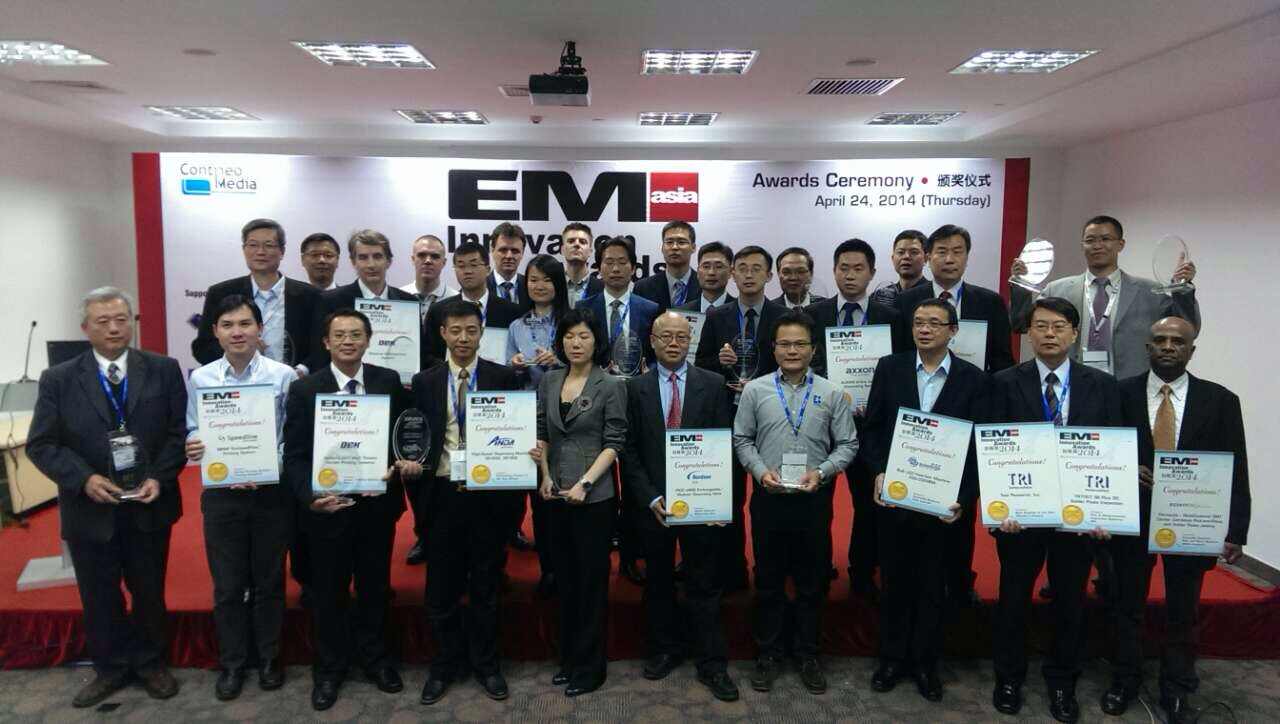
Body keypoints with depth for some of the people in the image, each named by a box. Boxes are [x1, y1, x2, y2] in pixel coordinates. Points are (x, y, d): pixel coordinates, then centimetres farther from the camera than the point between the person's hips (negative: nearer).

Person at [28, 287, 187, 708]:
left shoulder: (163, 370, -3)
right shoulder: (58, 380, -3)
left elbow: (180, 431, -2)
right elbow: (41, 444, -4)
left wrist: (160, 478, -16)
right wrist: (84, 479, -18)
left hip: (149, 506, 0)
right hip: (90, 510, 0)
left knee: (150, 593, 15)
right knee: (99, 598, 15)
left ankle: (150, 662, 35)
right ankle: (112, 668, 34)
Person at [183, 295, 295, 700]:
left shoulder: (283, 376, -9)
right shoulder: (200, 378, -2)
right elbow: (194, 433, 5)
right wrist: (194, 446, -17)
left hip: (271, 492, -1)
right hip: (221, 493, 2)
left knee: (269, 581, 14)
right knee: (227, 585, 12)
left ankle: (269, 658, 33)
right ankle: (232, 663, 31)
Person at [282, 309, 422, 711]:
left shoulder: (390, 382, -1)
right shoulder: (305, 389, -6)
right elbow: (294, 456, -8)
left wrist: (409, 460, -15)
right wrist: (311, 496, -24)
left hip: (378, 505, 2)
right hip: (328, 508, -1)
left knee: (375, 587, 18)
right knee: (329, 592, 14)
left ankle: (374, 657, 39)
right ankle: (329, 668, 34)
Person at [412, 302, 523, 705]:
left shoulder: (503, 378, 0)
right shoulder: (425, 382, 4)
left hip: (490, 494, -1)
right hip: (442, 495, 1)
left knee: (485, 587, 11)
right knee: (441, 589, 10)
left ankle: (485, 665, 28)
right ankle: (446, 665, 29)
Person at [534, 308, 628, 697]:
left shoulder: (611, 385, -6)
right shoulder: (549, 381, 8)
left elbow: (614, 443, -9)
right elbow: (542, 433, 12)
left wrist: (585, 483, -17)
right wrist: (546, 476, -1)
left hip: (594, 496, -5)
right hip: (556, 496, 5)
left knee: (592, 580, 4)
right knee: (565, 577, 13)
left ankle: (590, 667, 16)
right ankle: (568, 659, 27)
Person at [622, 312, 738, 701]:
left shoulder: (713, 385, 0)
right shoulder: (635, 388, 2)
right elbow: (629, 449, 0)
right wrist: (649, 497, -9)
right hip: (652, 501, 1)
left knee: (704, 585, 5)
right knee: (658, 582, 15)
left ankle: (712, 664, 16)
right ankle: (664, 651, 31)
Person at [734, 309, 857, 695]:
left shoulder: (831, 394, 1)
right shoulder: (755, 390, 1)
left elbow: (847, 444, 2)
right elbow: (742, 440, 4)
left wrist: (821, 472, -13)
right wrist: (761, 471, -11)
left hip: (814, 499, 0)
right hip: (768, 497, 0)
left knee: (812, 580, 11)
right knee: (768, 579, 11)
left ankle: (807, 653, 27)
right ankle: (768, 652, 26)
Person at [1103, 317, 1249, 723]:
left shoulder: (1220, 401, -2)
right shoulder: (1121, 394, -4)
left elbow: (1235, 471, -3)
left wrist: (1235, 531, -8)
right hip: (1132, 517, 0)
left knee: (1183, 612, 14)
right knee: (1128, 605, 15)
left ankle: (1177, 690, 33)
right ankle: (1124, 681, 33)